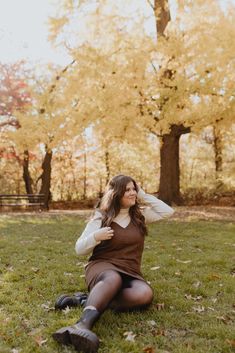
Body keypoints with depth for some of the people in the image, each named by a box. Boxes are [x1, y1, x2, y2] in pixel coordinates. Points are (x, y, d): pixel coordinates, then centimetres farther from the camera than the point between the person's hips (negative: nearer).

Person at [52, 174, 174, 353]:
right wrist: (96, 236, -16)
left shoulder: (140, 215, 14)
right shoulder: (101, 218, 4)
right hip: (102, 267, -3)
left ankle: (86, 300, -33)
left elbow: (168, 211, 10)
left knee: (145, 294, -34)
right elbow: (79, 249, 5)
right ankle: (83, 325, -64)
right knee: (113, 279, -42)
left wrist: (144, 195, 7)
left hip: (130, 274, 3)